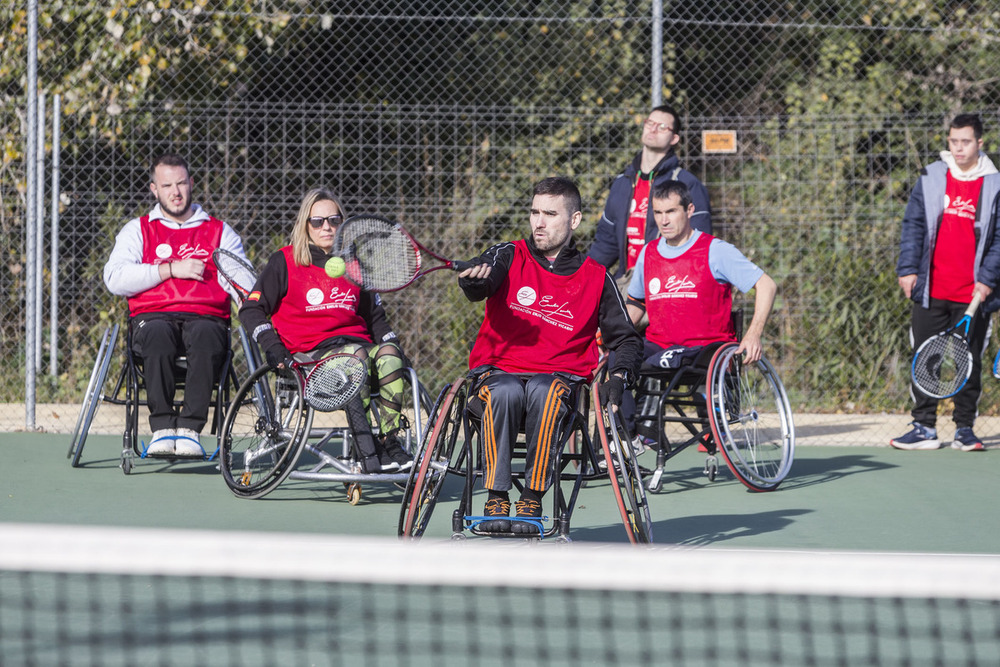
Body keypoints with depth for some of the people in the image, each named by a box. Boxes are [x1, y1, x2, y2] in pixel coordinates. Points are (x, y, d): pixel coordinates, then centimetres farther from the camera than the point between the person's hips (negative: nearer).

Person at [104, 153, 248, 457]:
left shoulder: (220, 232, 23)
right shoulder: (138, 230, 21)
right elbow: (115, 279, 4)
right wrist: (171, 269, -3)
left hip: (206, 316, 0)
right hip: (154, 316, 0)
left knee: (205, 335, -38)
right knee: (159, 335, -38)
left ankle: (190, 429, -40)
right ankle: (162, 428, -37)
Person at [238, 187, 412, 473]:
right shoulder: (285, 262, 8)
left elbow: (375, 317, 30)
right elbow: (251, 309, 4)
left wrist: (394, 344, 13)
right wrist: (273, 348, -10)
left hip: (357, 341, 4)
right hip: (310, 352, -4)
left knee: (389, 354, -31)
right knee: (356, 355, -37)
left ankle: (390, 442, -32)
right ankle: (366, 451, -44)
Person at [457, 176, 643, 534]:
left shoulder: (595, 277, 11)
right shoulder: (509, 257, 7)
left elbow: (626, 338, 19)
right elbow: (478, 285, -16)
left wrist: (619, 376, -2)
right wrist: (475, 279, -42)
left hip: (560, 377, 0)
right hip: (497, 371, 0)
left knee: (543, 394, -36)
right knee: (506, 392, -37)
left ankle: (532, 500, -29)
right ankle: (496, 498, -29)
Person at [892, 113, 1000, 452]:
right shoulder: (930, 178, 6)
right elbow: (913, 225, 6)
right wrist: (907, 268, -3)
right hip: (931, 291, 1)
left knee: (970, 363, 5)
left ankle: (965, 428, 14)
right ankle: (924, 427, 8)